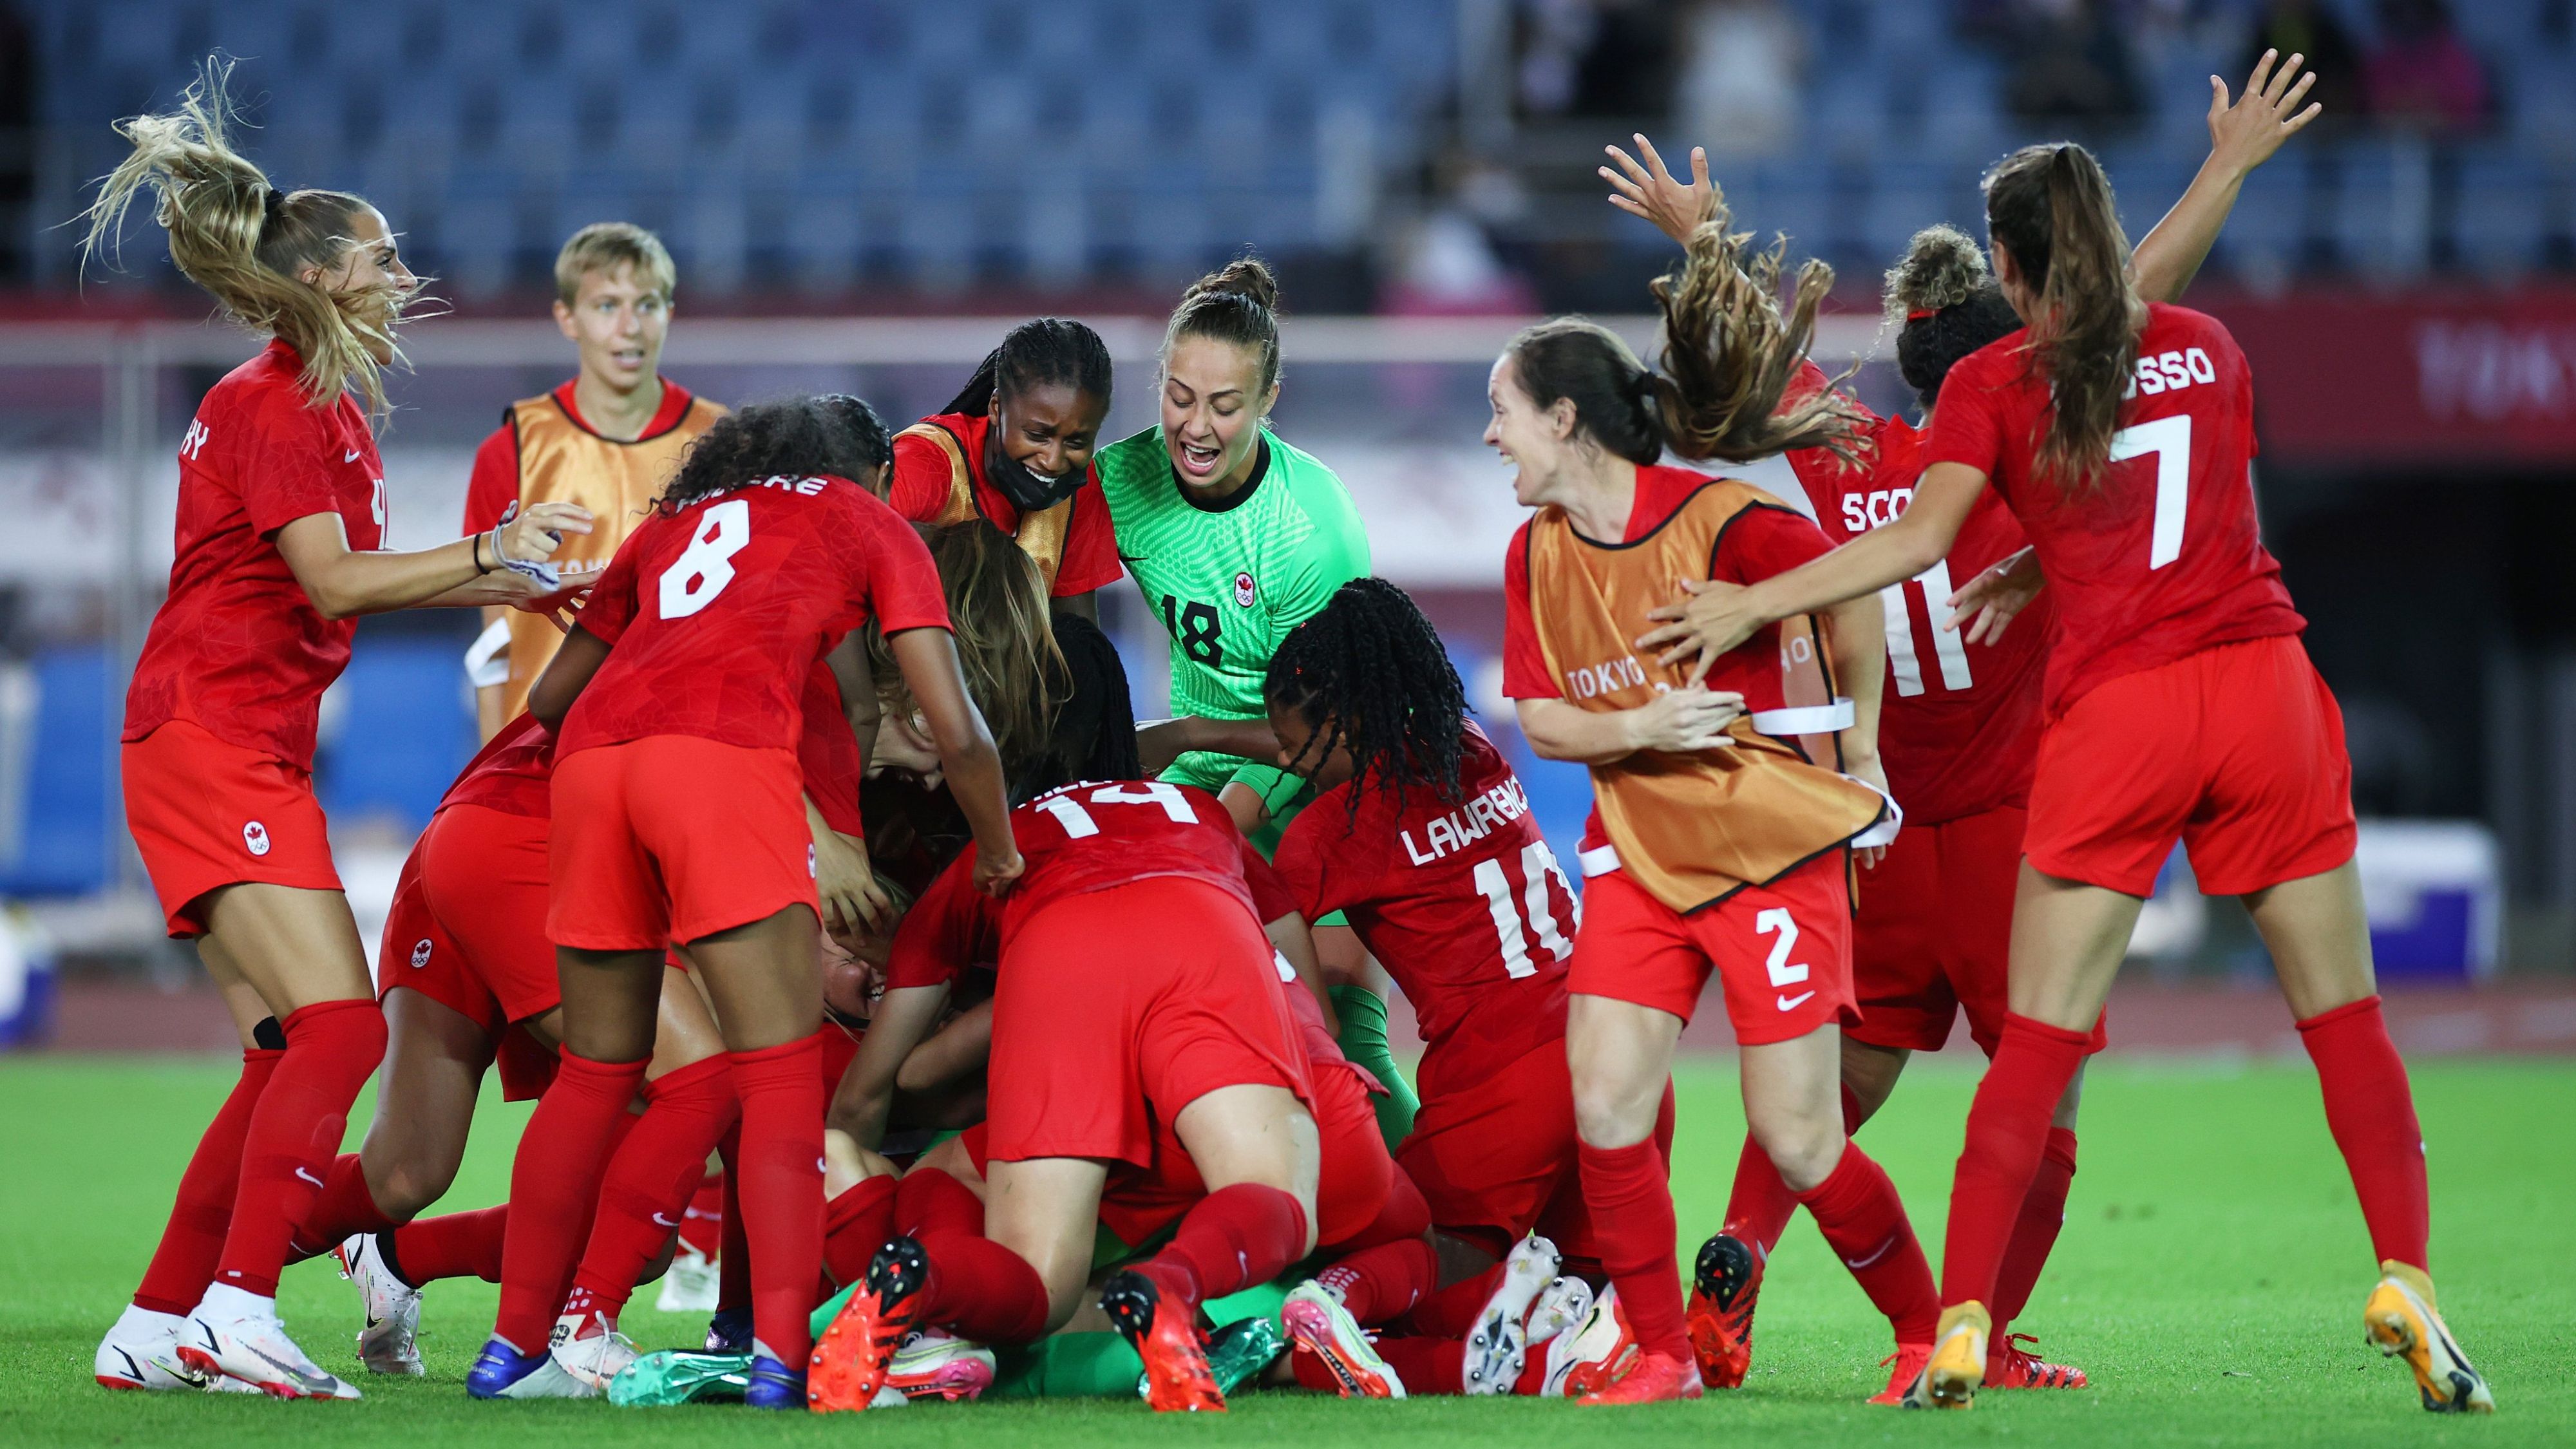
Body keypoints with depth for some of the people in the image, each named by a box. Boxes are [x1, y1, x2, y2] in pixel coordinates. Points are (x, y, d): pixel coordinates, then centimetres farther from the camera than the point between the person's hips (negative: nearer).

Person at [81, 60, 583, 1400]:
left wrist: (499, 585, 23)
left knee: (290, 1055, 7)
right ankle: (236, 1311, -21)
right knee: (337, 1026, -18)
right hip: (212, 740, -10)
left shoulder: (325, 407, 19)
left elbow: (339, 587, 25)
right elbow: (331, 583, -19)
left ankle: (155, 1330, 8)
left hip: (251, 753, 10)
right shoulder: (274, 405, -11)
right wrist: (485, 554, -22)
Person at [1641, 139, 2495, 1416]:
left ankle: (1963, 1323, -4)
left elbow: (1918, 538, -8)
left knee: (2039, 1040, 0)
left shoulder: (1993, 384, 1)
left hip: (2112, 716, -2)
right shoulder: (2206, 348, 12)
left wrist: (1749, 604, -2)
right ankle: (2405, 1286, -3)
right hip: (2260, 681, 2)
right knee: (2342, 1013, 7)